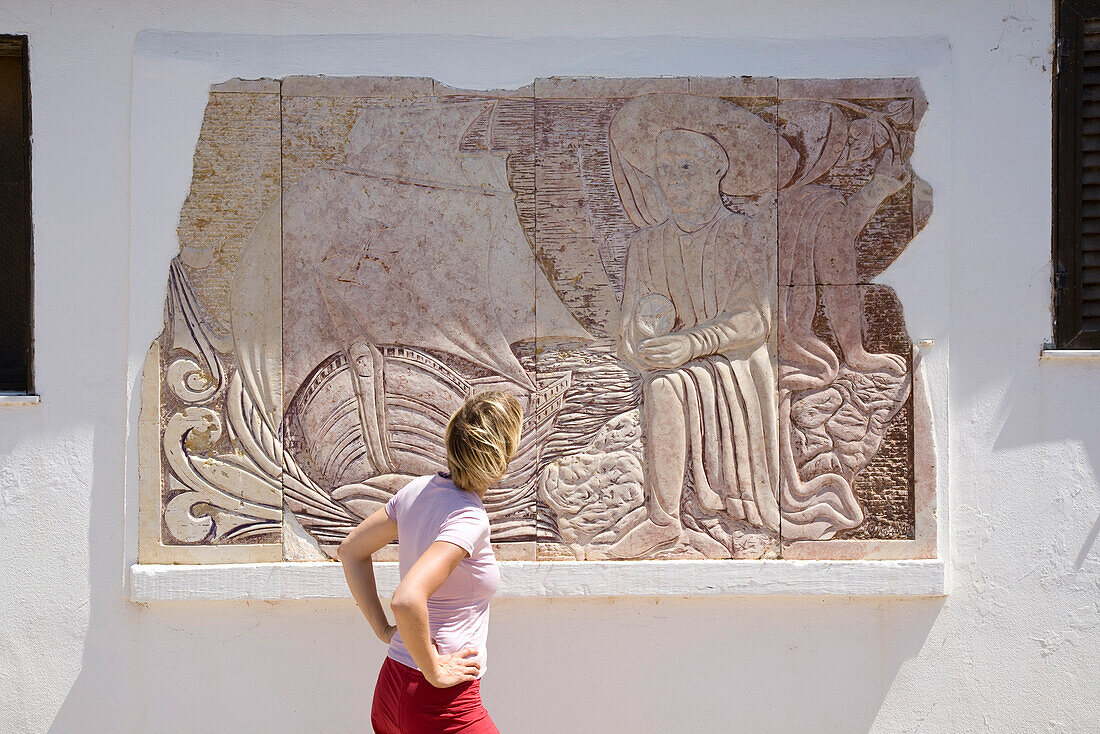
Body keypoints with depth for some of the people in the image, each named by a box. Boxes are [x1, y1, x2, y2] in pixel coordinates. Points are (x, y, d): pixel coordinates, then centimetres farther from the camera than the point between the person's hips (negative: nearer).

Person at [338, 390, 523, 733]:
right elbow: (406, 600, -33)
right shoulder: (469, 518, -21)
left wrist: (383, 629, 12)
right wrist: (434, 671, -20)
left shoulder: (418, 490, 2)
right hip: (441, 704, -8)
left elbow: (351, 550, 14)